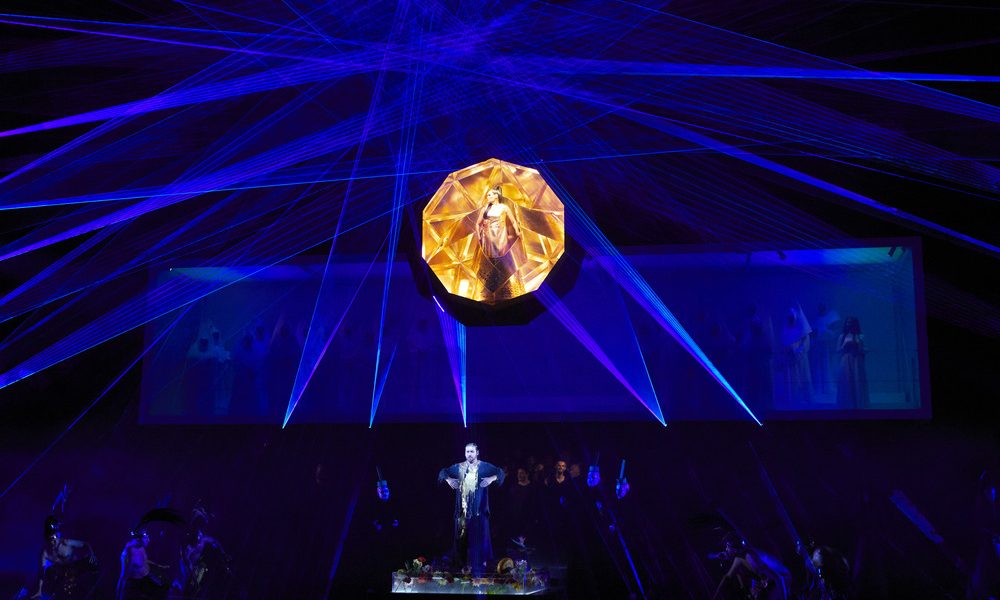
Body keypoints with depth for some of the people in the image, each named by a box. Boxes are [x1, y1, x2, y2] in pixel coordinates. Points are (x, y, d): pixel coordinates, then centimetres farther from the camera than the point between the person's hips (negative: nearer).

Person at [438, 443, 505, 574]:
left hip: (479, 508, -3)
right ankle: (464, 561, 18)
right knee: (463, 534, 5)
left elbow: (500, 472, -7)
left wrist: (492, 478, -27)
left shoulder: (485, 467, -1)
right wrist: (448, 479, -7)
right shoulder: (459, 467, 8)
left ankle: (479, 562, 7)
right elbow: (443, 472, 14)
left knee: (478, 534, -4)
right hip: (463, 508, 3)